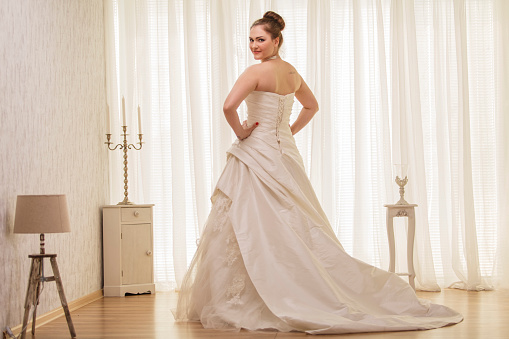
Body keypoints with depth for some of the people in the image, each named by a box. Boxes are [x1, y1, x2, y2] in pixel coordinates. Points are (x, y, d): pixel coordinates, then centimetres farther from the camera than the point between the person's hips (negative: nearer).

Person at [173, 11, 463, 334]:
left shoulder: (257, 71, -14)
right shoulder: (292, 72, 11)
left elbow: (229, 106, -27)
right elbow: (312, 106, 27)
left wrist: (240, 131, -11)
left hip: (258, 156, -8)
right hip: (286, 152, 8)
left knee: (254, 227, -5)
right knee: (295, 228, 11)